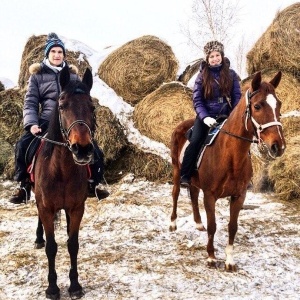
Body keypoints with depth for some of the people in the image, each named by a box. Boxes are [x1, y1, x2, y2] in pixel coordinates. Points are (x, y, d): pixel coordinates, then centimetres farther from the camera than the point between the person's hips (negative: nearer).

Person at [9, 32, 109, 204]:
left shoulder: (73, 75, 12)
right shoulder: (37, 75, 6)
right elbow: (30, 103, 1)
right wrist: (31, 124, -15)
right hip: (47, 122, -2)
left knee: (96, 152, -7)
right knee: (23, 145, -24)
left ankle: (92, 185, 17)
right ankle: (24, 187, -8)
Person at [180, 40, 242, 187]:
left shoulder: (231, 74, 7)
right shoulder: (202, 76, 4)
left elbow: (237, 97, 5)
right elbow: (197, 100, -1)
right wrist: (205, 117, -17)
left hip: (227, 116, 1)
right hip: (206, 116, -1)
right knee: (195, 142, -21)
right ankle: (185, 176, -14)